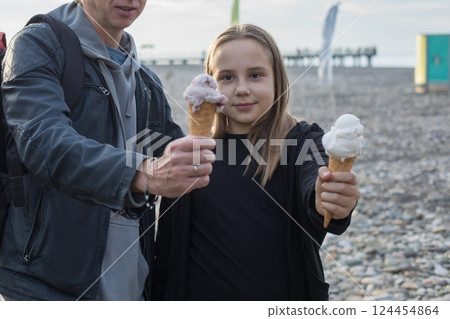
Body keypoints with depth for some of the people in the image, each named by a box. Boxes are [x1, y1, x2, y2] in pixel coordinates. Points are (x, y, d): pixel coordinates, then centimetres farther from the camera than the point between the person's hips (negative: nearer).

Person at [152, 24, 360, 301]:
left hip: (285, 294, -1)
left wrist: (326, 201, -52)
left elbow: (312, 182, -31)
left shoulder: (302, 142, -8)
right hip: (201, 294, 2)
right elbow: (168, 247, 2)